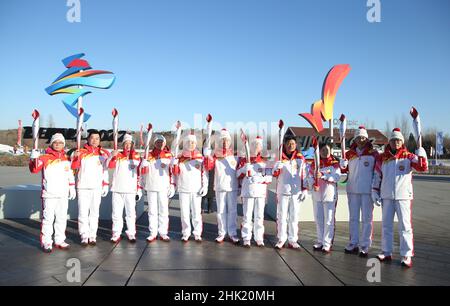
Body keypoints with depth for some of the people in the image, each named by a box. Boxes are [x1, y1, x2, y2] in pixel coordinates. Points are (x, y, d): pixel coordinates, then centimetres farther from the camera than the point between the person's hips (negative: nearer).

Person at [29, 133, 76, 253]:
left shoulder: (67, 158, 10)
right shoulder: (45, 157, -5)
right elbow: (34, 169, -16)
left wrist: (72, 188, 16)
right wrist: (34, 159, -33)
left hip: (63, 194, 5)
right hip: (49, 194, -5)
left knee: (62, 218, 14)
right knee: (48, 218, 1)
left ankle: (59, 240, 27)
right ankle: (46, 242, 12)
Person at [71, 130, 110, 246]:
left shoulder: (104, 153, 7)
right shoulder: (81, 152, 0)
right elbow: (74, 167, -11)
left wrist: (106, 185, 7)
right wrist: (75, 157, -29)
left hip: (97, 187, 2)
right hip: (83, 186, -2)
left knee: (94, 212, 9)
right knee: (83, 212, 1)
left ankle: (93, 236, 18)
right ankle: (84, 236, 10)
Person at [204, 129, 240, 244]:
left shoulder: (235, 155, 6)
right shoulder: (215, 154, 2)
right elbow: (208, 167, -10)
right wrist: (208, 155, -22)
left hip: (232, 186, 1)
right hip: (219, 187, -1)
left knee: (232, 210, 6)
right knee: (221, 210, 7)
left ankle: (232, 233, 14)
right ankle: (222, 232, 16)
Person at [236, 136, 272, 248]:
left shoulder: (265, 162, 9)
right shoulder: (244, 161, 9)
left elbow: (269, 178, 3)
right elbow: (238, 175, 1)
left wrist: (259, 179, -14)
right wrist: (246, 167, -14)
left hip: (261, 192, 1)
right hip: (247, 192, -1)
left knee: (259, 216, 5)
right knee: (247, 216, 0)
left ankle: (259, 238, 13)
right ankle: (246, 238, 8)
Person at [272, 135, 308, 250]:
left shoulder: (300, 158, 6)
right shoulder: (281, 157, 2)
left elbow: (304, 174, 7)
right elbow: (275, 174, -2)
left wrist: (305, 189, 1)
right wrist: (277, 168, -24)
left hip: (296, 191, 1)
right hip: (283, 191, -1)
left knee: (294, 216, 7)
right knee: (282, 216, 3)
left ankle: (292, 240, 15)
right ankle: (281, 239, 13)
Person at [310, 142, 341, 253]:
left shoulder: (334, 162, -3)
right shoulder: (315, 163, 8)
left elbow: (337, 176, -15)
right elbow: (310, 175, 11)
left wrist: (323, 175, -27)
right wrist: (313, 184, -9)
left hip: (329, 195, -4)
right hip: (317, 194, 4)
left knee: (328, 220, -1)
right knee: (318, 219, 12)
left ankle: (327, 243, 5)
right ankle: (320, 241, 23)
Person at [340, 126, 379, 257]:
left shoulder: (373, 153, -2)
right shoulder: (349, 154, 8)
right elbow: (345, 170, 17)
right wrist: (343, 166, -5)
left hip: (367, 190, -3)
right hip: (352, 190, 4)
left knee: (367, 219, 3)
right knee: (353, 218, 11)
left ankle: (365, 246, 11)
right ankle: (353, 244, 22)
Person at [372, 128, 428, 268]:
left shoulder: (408, 157, 0)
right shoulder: (382, 158, 7)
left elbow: (423, 167, -13)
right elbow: (377, 176, 11)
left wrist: (421, 155, -28)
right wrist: (375, 191, 7)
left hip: (403, 196, -3)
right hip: (386, 196, 3)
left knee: (405, 226, -1)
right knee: (386, 225, 12)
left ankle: (407, 255, 7)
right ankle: (386, 252, 24)